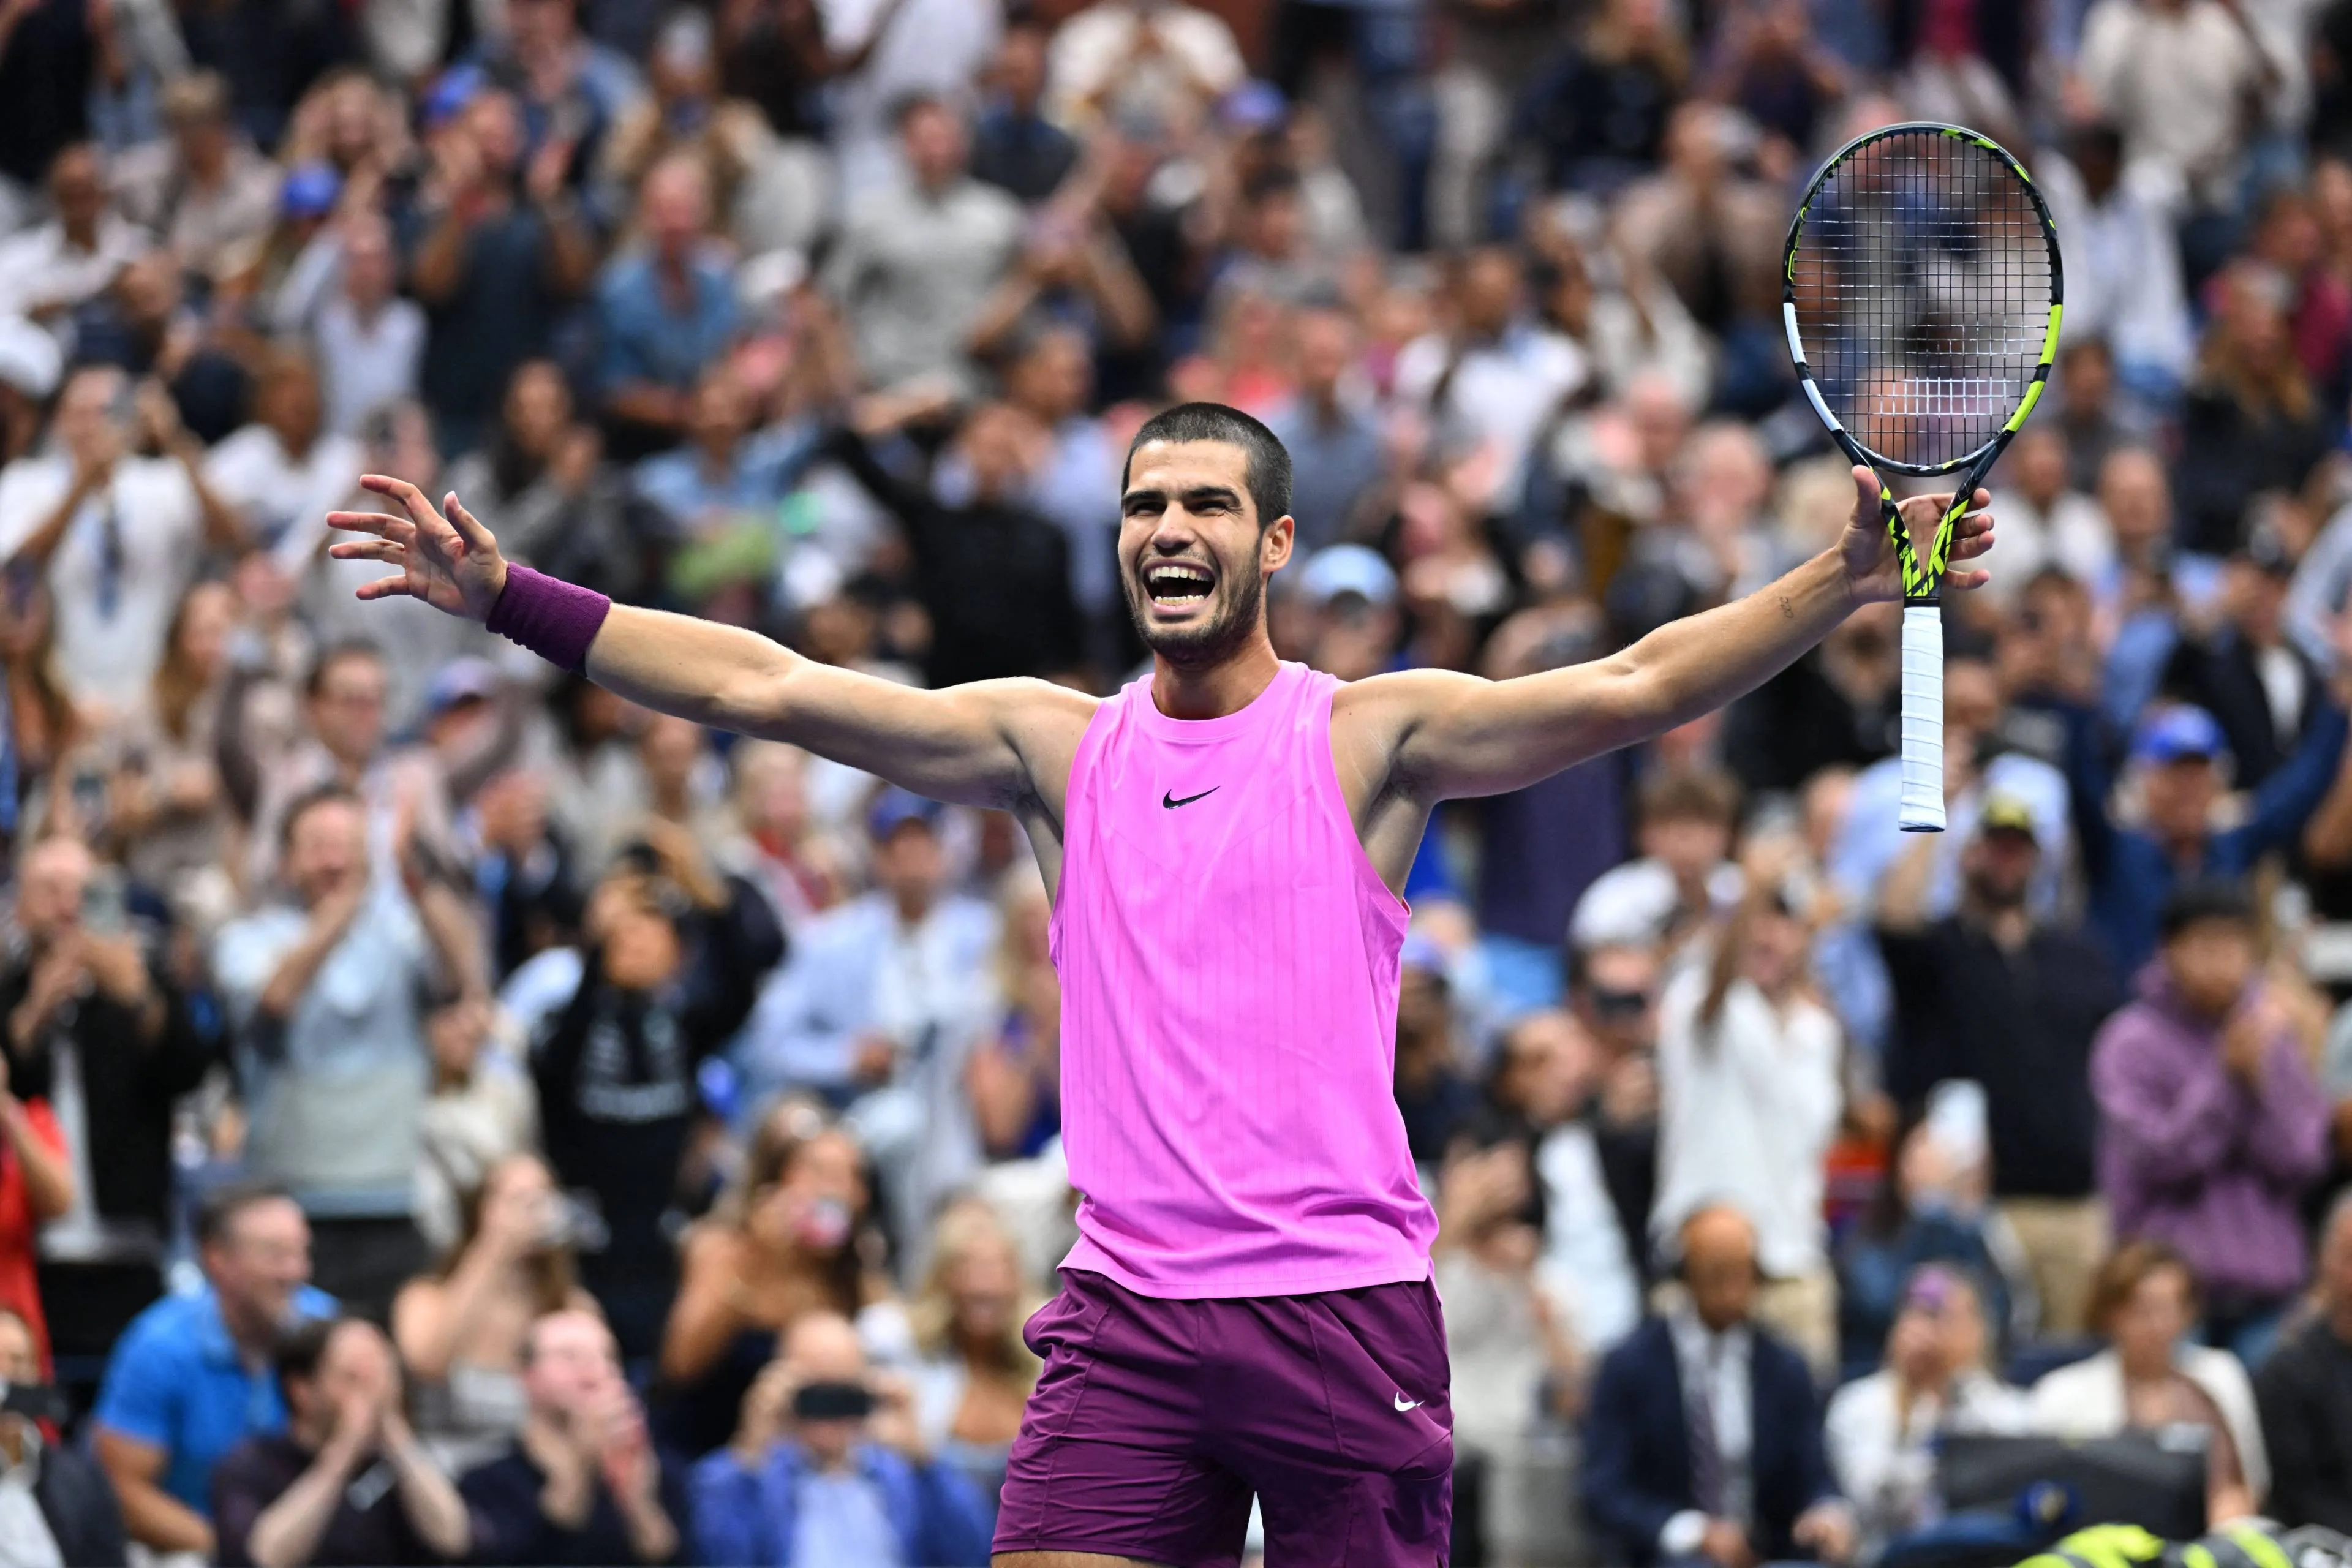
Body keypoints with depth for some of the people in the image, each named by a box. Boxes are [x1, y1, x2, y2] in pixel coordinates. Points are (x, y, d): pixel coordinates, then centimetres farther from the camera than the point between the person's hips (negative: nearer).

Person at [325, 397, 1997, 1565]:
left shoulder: (1369, 735, 1)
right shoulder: (1059, 746, 10)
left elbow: (1637, 686, -10)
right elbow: (766, 686, 7)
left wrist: (1846, 582, -24)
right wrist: (514, 600, 1)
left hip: (1344, 1299, -3)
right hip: (1126, 1315, 3)